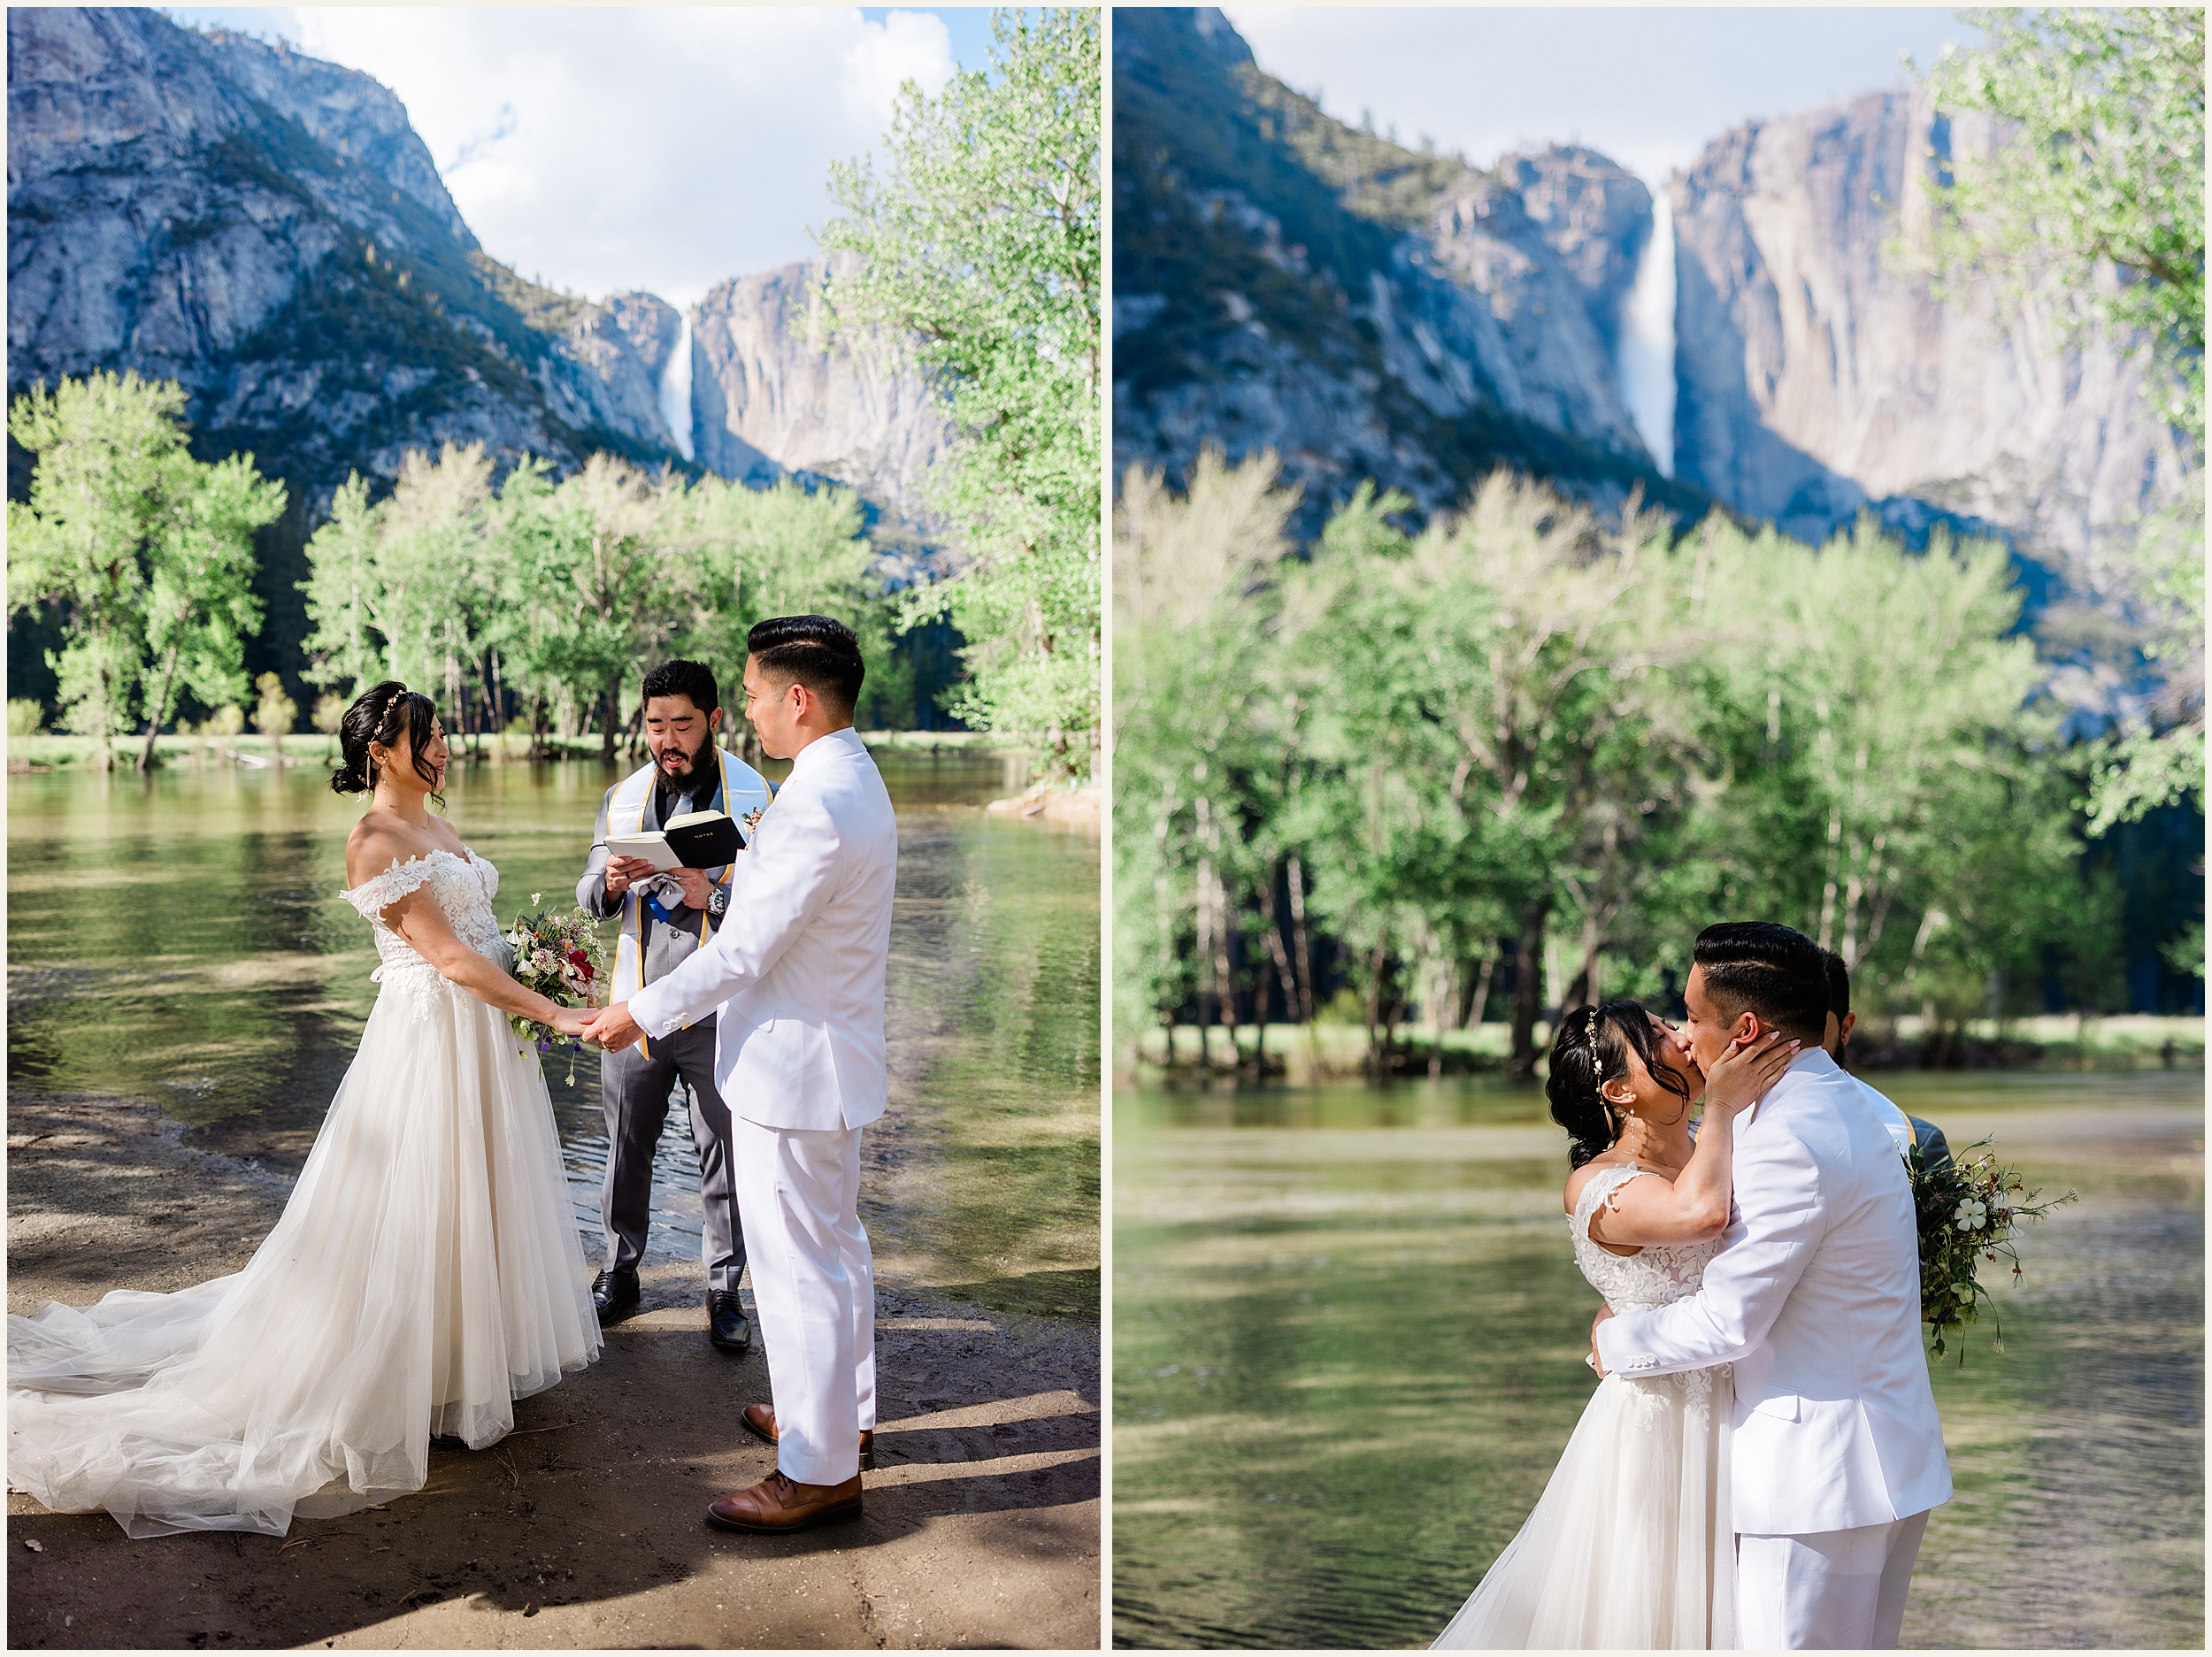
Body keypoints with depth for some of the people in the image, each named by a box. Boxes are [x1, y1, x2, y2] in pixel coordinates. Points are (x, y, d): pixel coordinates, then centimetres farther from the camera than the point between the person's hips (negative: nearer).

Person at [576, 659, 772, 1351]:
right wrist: (609, 883, -9)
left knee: (724, 1158, 5)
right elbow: (588, 900, 13)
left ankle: (725, 1291, 18)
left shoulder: (756, 797, -6)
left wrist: (711, 896, -26)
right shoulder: (622, 798, 8)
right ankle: (619, 1276, 28)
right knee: (625, 1152, 12)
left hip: (718, 1007, -3)